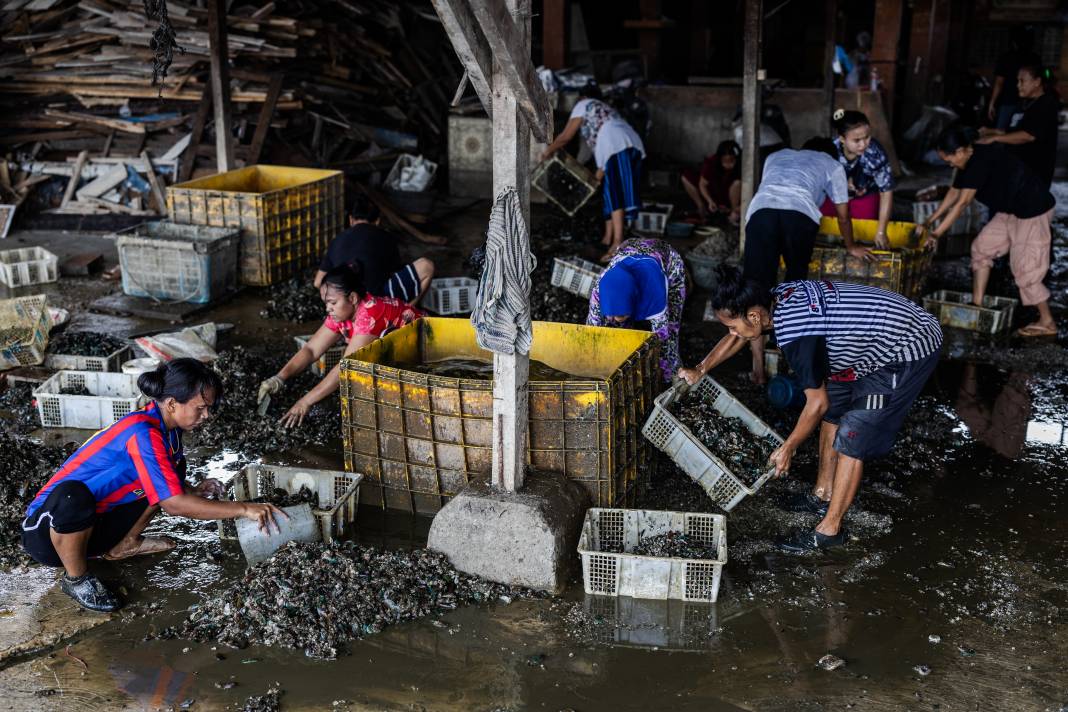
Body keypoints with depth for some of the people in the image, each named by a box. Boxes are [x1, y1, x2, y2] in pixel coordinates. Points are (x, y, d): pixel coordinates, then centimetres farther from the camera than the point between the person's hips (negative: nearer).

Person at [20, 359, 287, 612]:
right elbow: (173, 505, -32)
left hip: (92, 524, 7)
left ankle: (123, 545, 8)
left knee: (171, 470, -2)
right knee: (72, 495, -41)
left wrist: (193, 492, -8)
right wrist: (243, 509, -32)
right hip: (47, 531, -7)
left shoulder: (168, 427, -1)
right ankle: (75, 578, -14)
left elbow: (172, 490, 14)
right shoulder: (142, 433, -28)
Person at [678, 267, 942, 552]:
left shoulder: (795, 336, -31)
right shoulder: (778, 296, -5)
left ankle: (830, 529, 4)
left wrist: (787, 448, -8)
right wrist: (699, 371, 17)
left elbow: (817, 403, -20)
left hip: (909, 350, -10)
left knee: (851, 440, -7)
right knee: (833, 409, 19)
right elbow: (736, 338, 14)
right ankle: (823, 495, 32)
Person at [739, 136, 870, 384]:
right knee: (796, 281, 20)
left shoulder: (777, 156, 41)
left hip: (760, 210, 2)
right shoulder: (832, 164, 32)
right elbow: (843, 215, 36)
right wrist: (851, 247, 54)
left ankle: (758, 367, -3)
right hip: (800, 214, -2)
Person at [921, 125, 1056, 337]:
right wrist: (930, 221, 13)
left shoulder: (981, 160, -27)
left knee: (1025, 267, -5)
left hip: (1033, 210, -10)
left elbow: (962, 203, -26)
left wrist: (936, 234, -23)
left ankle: (1047, 323, 7)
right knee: (982, 246, 12)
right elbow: (953, 192, 13)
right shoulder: (969, 160, 2)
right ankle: (977, 303, 19)